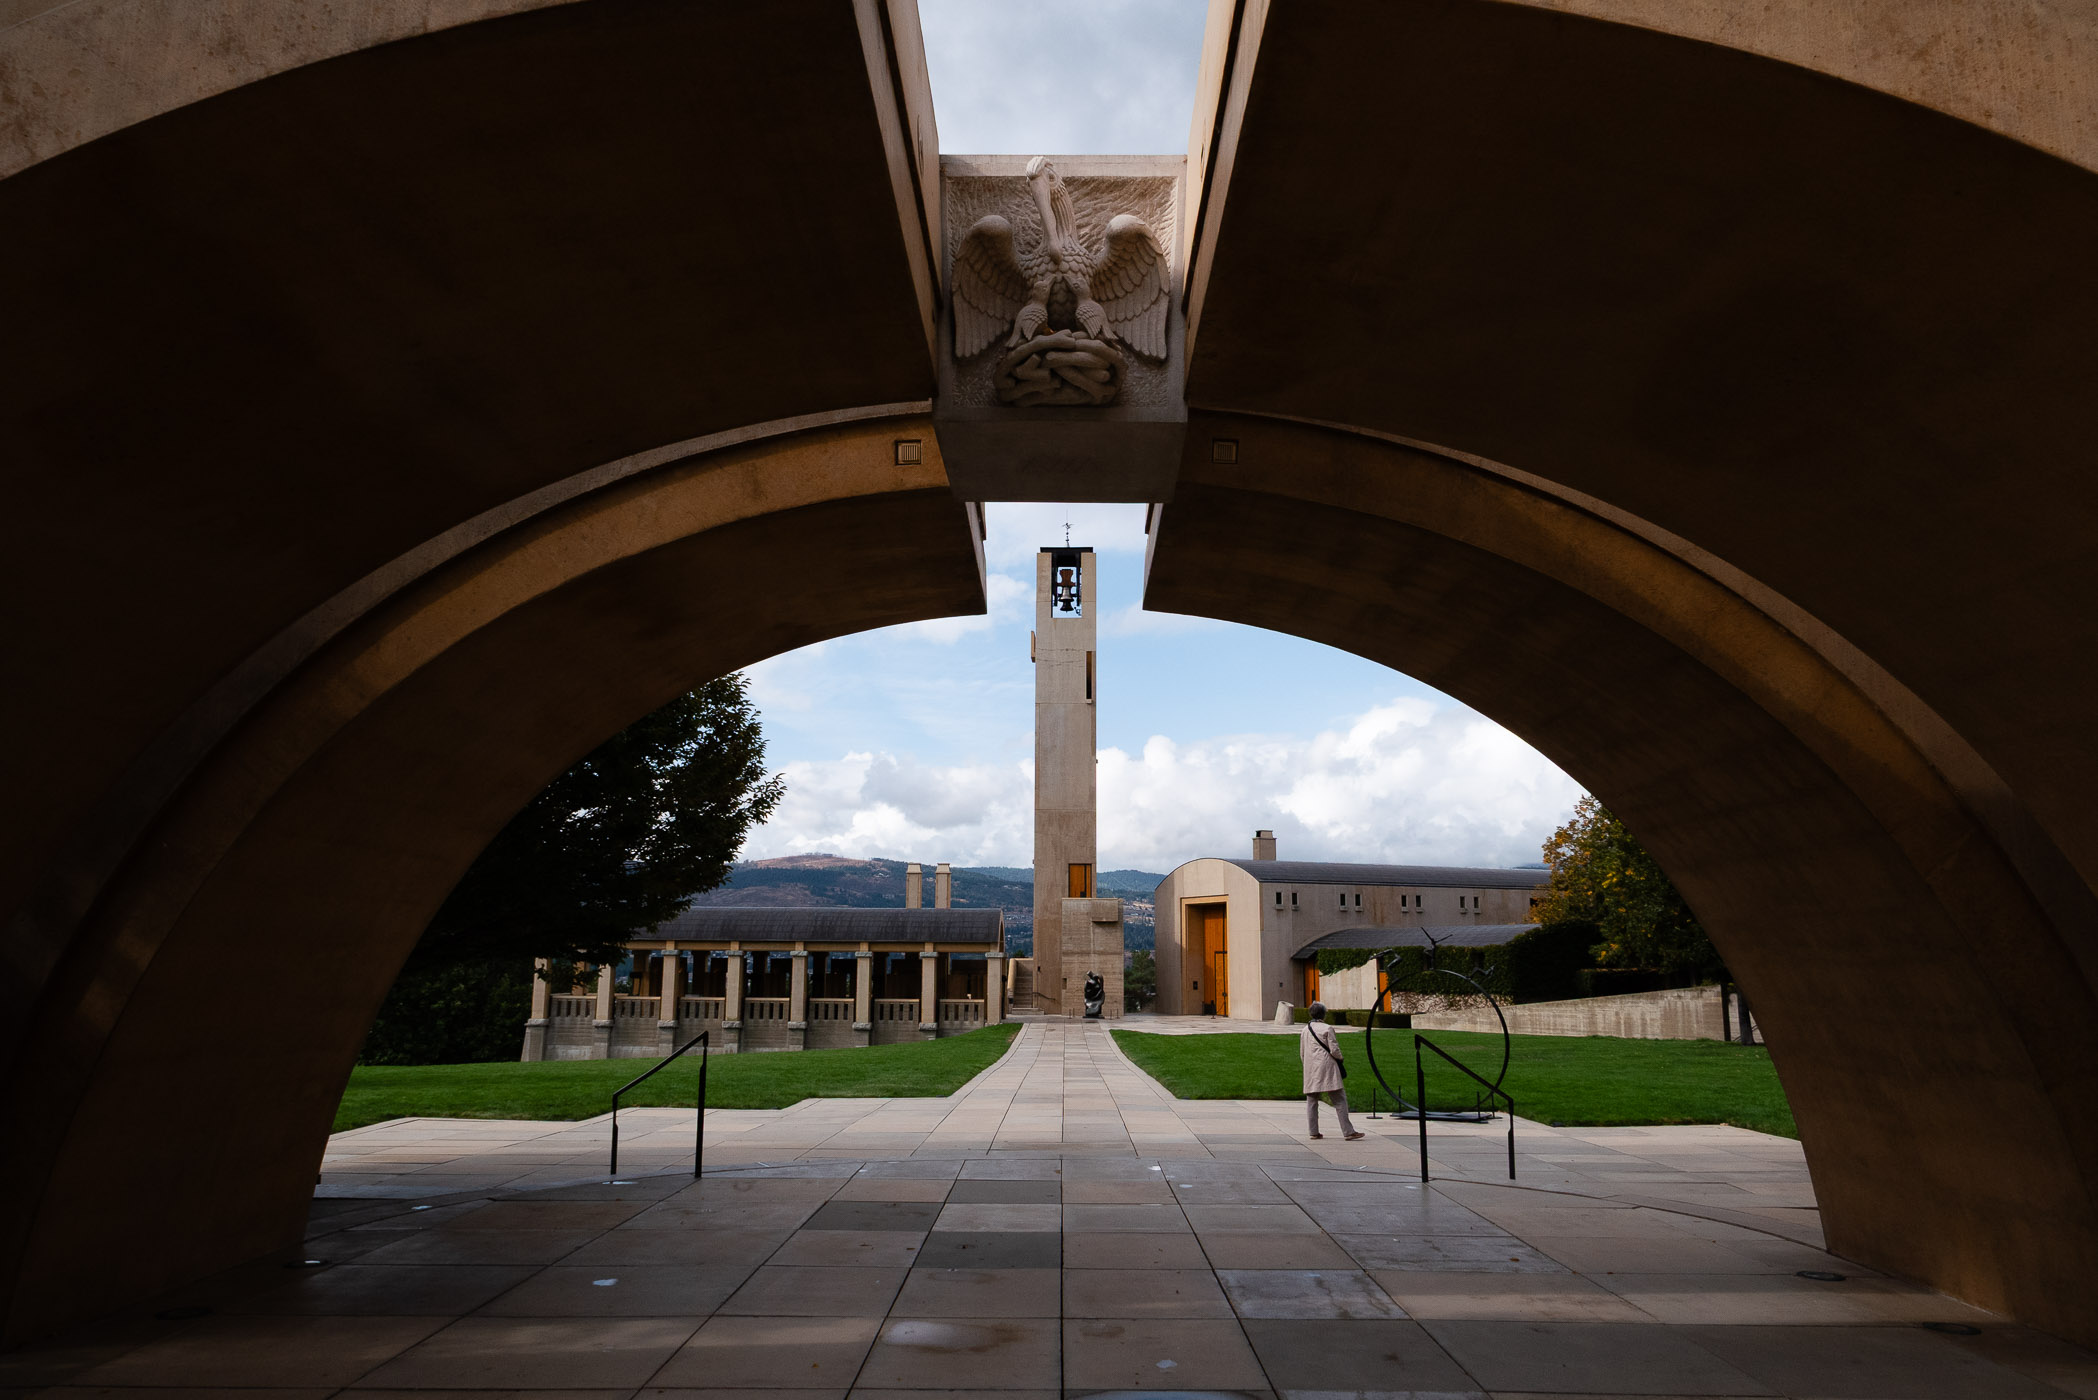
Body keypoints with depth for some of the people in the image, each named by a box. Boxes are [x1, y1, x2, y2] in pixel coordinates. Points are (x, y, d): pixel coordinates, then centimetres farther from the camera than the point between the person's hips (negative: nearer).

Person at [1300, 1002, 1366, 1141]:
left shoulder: (1305, 1029, 9)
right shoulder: (1327, 1029, -8)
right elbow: (1334, 1050, -10)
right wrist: (1340, 1060, 8)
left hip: (1310, 1071, 5)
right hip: (1327, 1068, -5)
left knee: (1311, 1101, 10)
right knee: (1339, 1100, -3)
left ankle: (1314, 1132, 9)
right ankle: (1348, 1132, -7)